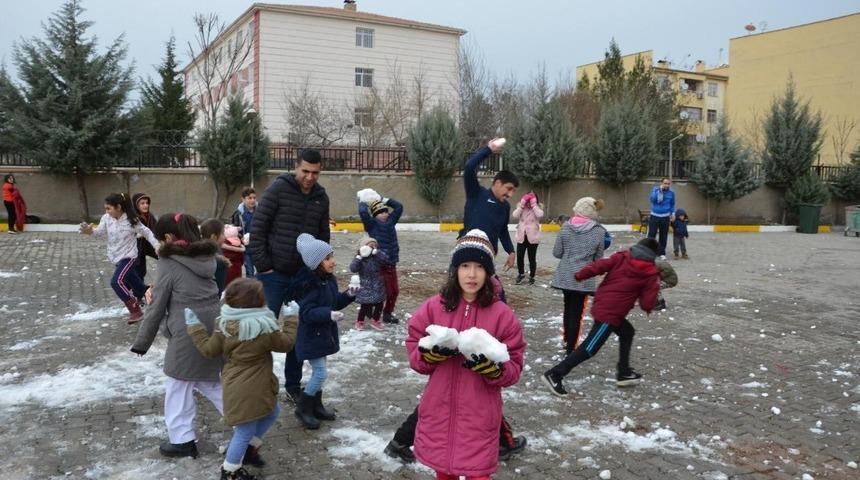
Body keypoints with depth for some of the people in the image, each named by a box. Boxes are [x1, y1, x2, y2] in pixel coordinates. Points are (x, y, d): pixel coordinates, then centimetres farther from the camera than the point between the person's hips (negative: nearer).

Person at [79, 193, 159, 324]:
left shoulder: (131, 220, -15)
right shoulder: (106, 218, -3)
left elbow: (147, 233, -6)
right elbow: (101, 232, -12)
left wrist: (157, 246, -13)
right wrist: (91, 231, -33)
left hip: (128, 256, -6)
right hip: (116, 258, 6)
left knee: (116, 281, -22)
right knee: (134, 283, 18)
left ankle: (135, 310, -12)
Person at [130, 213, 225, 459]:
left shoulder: (168, 262, -10)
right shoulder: (205, 256, 10)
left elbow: (157, 307, -5)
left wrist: (141, 342, 6)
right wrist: (155, 290, 3)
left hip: (188, 334, -7)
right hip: (214, 329, 7)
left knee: (178, 387, 10)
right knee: (209, 381, 22)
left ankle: (182, 440, 18)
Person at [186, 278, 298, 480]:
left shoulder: (224, 325, -5)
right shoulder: (265, 329, -21)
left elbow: (209, 350, 2)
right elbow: (287, 342, -8)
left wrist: (194, 327, 10)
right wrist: (290, 319, 4)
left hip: (236, 386, 8)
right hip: (248, 391, -8)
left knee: (272, 411, 28)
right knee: (245, 431, 9)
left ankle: (250, 448, 41)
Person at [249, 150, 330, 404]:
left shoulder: (321, 197, 5)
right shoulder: (278, 188, -10)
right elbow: (257, 228, -10)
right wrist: (262, 264, -12)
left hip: (304, 276, 4)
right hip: (274, 274, -4)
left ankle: (293, 385, 23)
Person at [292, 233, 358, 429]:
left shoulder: (330, 280, 2)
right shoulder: (309, 284, -24)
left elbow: (334, 304, 12)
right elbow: (306, 313, -27)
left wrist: (348, 295, -5)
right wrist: (329, 314, -37)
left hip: (325, 333, 9)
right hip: (311, 336, -9)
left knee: (318, 372, 19)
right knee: (320, 374, -5)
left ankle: (316, 406, 34)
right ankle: (302, 408, 14)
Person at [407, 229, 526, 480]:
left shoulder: (502, 314, -7)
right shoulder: (434, 307, -2)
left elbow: (514, 369, -4)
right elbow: (414, 355, 2)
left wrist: (490, 366, -23)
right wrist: (433, 352, -18)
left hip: (479, 417, -2)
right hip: (439, 412, 2)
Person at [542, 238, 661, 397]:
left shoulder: (621, 257, 7)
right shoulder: (650, 274, -2)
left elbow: (600, 265, -3)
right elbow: (647, 303, -2)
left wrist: (579, 276, 6)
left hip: (601, 305, 7)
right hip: (610, 313, -7)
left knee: (627, 331, 27)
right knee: (590, 348, -5)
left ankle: (624, 373, 34)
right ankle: (554, 374, -9)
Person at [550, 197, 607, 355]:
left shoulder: (566, 227, -5)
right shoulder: (599, 231, -8)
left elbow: (556, 253, -2)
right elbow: (598, 258, -1)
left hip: (565, 275, 3)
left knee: (568, 308, 22)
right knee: (577, 312, 6)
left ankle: (566, 340, 37)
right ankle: (570, 348, 12)